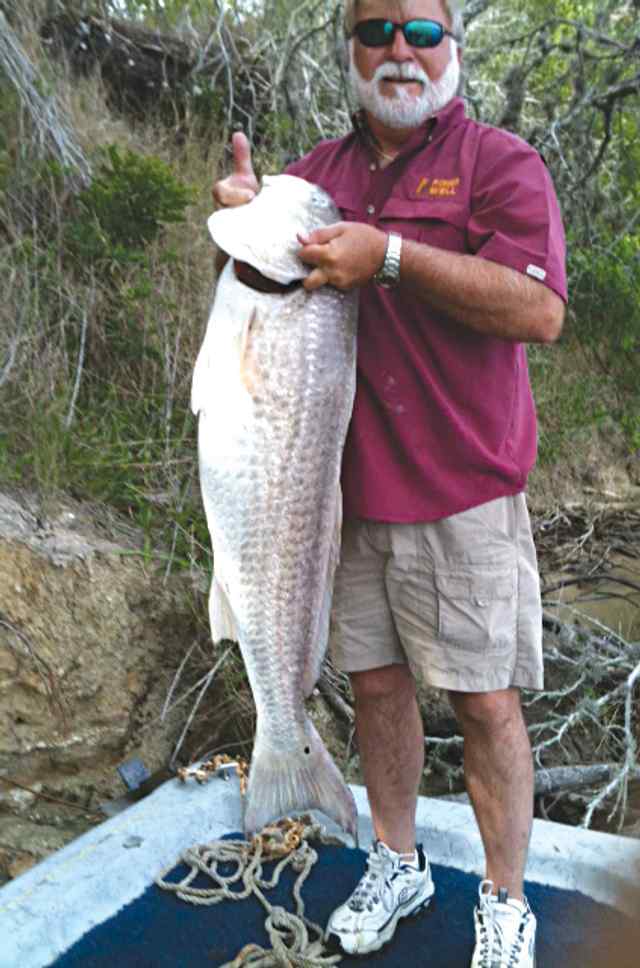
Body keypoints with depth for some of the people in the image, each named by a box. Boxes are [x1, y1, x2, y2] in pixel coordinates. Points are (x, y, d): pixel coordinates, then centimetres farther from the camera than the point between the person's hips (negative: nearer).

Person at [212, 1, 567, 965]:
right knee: (374, 679, 13)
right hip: (348, 486, 5)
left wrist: (391, 253, -20)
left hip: (461, 489, -4)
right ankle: (396, 867, 34)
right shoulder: (317, 171, 15)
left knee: (484, 699, 2)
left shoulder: (499, 161, 0)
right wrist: (245, 214, -3)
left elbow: (539, 310, -14)